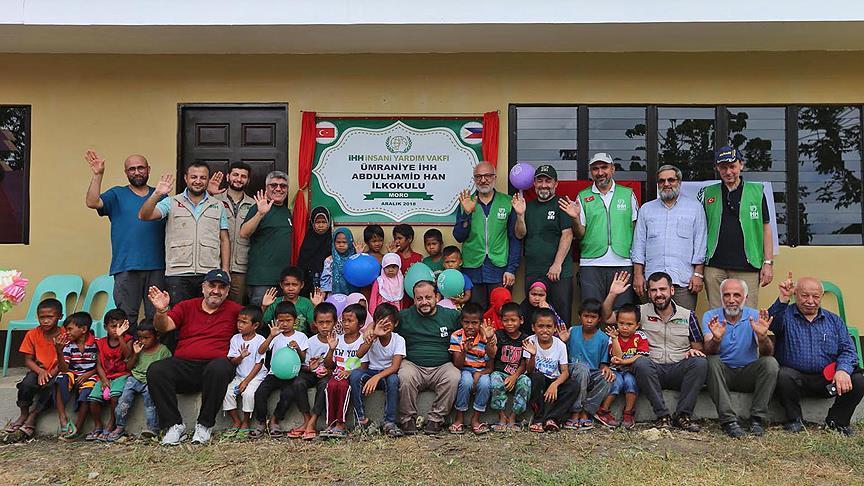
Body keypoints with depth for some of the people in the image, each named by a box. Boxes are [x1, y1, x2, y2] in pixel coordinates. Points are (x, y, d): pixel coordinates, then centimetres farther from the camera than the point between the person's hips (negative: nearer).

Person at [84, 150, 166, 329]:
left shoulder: (161, 195, 14)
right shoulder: (117, 195, 9)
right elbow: (92, 203, -8)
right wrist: (98, 174, -17)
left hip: (157, 267, 2)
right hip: (126, 268, -1)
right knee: (126, 318, 1)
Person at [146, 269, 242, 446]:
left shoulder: (234, 310, 16)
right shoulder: (186, 307, 17)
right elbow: (163, 327, 3)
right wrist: (161, 311, -16)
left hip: (214, 365, -2)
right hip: (183, 365, 2)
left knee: (220, 368, -37)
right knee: (155, 370, -26)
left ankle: (205, 426, -21)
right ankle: (175, 425, -16)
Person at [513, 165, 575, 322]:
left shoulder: (562, 204, 0)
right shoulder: (528, 206, 15)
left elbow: (567, 235, -7)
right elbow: (520, 235, 10)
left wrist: (557, 264, -13)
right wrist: (520, 215, -7)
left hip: (559, 273, -4)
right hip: (532, 273, 4)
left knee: (561, 318, -3)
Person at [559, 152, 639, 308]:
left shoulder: (628, 194, 10)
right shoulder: (583, 197, 8)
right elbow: (579, 235, 6)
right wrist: (575, 218, -14)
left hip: (623, 264, 0)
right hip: (591, 265, 0)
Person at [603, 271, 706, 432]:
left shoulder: (688, 315, 9)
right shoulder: (642, 312, 7)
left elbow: (698, 347, 13)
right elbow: (607, 318, 4)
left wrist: (694, 351, -11)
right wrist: (613, 294, -9)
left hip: (679, 370, 1)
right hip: (653, 370, -1)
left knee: (700, 362, -28)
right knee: (641, 362, -34)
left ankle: (683, 415, -19)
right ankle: (663, 416, -25)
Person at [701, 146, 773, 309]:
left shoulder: (756, 192, 8)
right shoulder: (708, 193, 11)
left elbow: (766, 228, 8)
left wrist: (768, 262, 2)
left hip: (747, 268, -1)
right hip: (715, 267, 1)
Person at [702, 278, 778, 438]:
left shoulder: (755, 316, -3)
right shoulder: (710, 316, -5)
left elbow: (767, 352, -14)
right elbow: (709, 351, -19)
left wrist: (762, 336, -36)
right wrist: (716, 338, -42)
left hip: (749, 373, 1)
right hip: (723, 373, -1)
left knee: (770, 362, -25)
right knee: (712, 362, -31)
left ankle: (757, 419, -15)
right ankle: (729, 420, -28)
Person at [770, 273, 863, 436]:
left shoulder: (834, 320, 17)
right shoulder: (786, 315, 4)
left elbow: (847, 350, 9)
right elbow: (771, 323, -20)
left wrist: (843, 370, -12)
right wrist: (783, 299, -33)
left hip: (828, 380, 3)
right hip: (796, 377, -3)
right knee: (784, 375, -35)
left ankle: (837, 421, 5)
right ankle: (794, 420, -7)